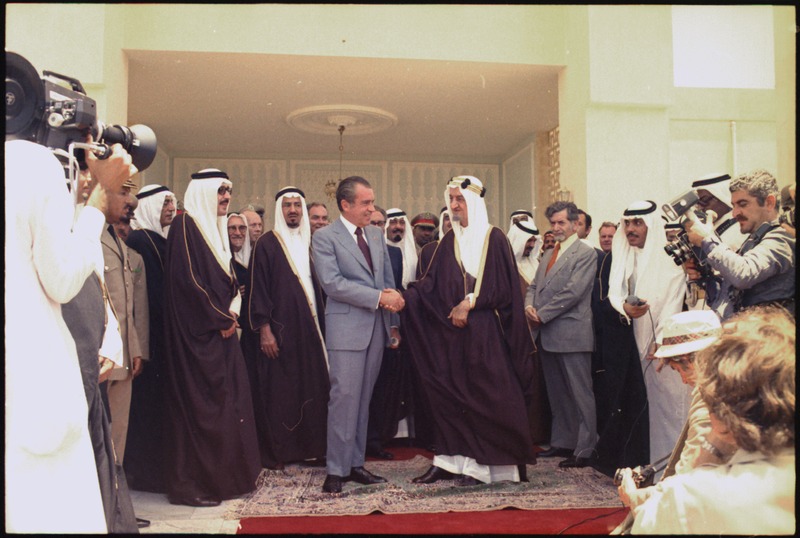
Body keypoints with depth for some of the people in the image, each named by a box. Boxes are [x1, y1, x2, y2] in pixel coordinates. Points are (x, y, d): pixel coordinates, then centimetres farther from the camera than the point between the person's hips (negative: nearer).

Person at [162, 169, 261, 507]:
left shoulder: (216, 227, 17)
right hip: (198, 332, -9)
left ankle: (228, 475, 18)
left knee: (229, 402, 9)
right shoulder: (185, 225, -10)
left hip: (222, 330, 9)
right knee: (200, 405, -4)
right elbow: (189, 279, -19)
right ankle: (190, 484, 6)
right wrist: (222, 318, -13)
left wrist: (232, 311, -1)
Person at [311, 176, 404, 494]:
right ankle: (337, 470, 5)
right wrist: (379, 297, -18)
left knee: (363, 399, 11)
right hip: (347, 328, -6)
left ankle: (356, 464, 19)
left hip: (377, 327, 6)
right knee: (345, 398, -5)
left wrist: (394, 321, 9)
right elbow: (332, 283, -16)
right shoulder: (324, 238, -5)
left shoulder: (376, 236, 14)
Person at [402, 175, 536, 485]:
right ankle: (450, 460, 11)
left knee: (484, 396, -1)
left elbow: (502, 287, -6)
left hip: (485, 331, -4)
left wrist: (470, 302, -13)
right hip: (451, 332, 4)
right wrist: (407, 294, -11)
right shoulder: (450, 241, 12)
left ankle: (479, 463, 8)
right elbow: (430, 284, 6)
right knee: (449, 394, 3)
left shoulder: (494, 238, -1)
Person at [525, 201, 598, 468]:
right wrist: (529, 306, -2)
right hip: (547, 335, 8)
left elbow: (573, 291, -16)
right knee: (556, 394, 16)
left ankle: (585, 450, 4)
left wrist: (542, 314, -14)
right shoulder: (549, 254, 19)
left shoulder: (585, 253, -7)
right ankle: (561, 441, 26)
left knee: (581, 394, -2)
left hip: (571, 333, -8)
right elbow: (534, 286, 19)